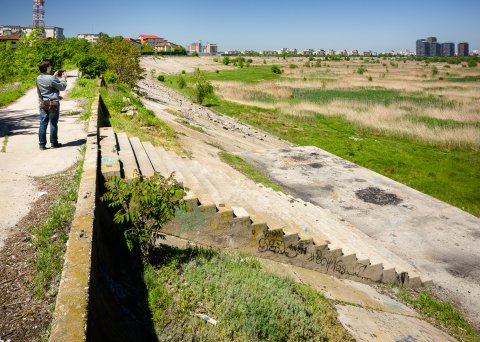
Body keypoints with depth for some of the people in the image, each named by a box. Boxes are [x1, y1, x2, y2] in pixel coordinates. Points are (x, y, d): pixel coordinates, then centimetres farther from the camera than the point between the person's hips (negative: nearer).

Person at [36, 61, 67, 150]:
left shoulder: (38, 78, 4)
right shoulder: (51, 78, -16)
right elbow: (62, 87, -6)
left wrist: (54, 76, 23)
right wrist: (63, 78, 8)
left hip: (43, 104, 6)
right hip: (53, 103, -5)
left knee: (43, 123, 7)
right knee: (53, 123, 4)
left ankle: (42, 144, 8)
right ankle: (53, 143, 12)